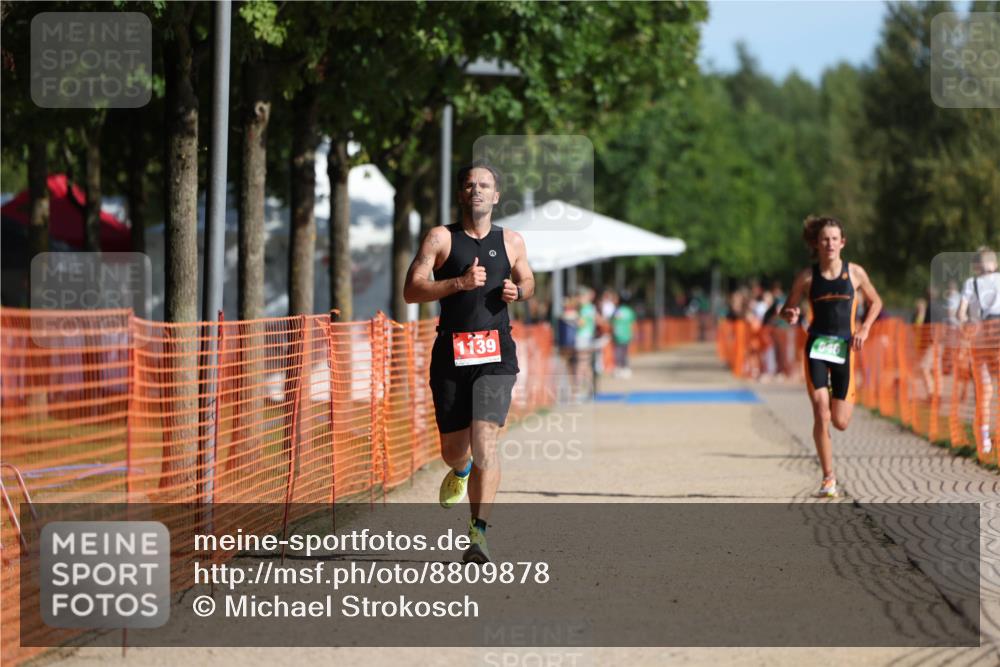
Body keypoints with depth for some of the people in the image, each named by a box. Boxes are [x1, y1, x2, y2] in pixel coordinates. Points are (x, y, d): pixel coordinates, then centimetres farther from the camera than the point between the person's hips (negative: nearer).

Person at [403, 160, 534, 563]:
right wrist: (459, 282, -18)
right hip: (451, 352, 0)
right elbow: (411, 291, -6)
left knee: (485, 440, -17)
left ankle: (478, 534, -20)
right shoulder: (441, 238, 2)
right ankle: (461, 473, 50)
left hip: (496, 353, 0)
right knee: (453, 448, 10)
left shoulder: (511, 242, 10)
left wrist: (517, 291, 2)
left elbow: (527, 281, 26)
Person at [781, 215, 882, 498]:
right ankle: (828, 477, -6)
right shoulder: (807, 277, -1)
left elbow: (875, 302, 16)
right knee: (821, 414, -16)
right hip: (816, 347, -1)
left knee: (841, 422, 2)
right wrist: (790, 315, -15)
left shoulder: (855, 273, 2)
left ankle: (847, 398, 40)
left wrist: (864, 328, 0)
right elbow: (788, 308, 9)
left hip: (843, 347, 1)